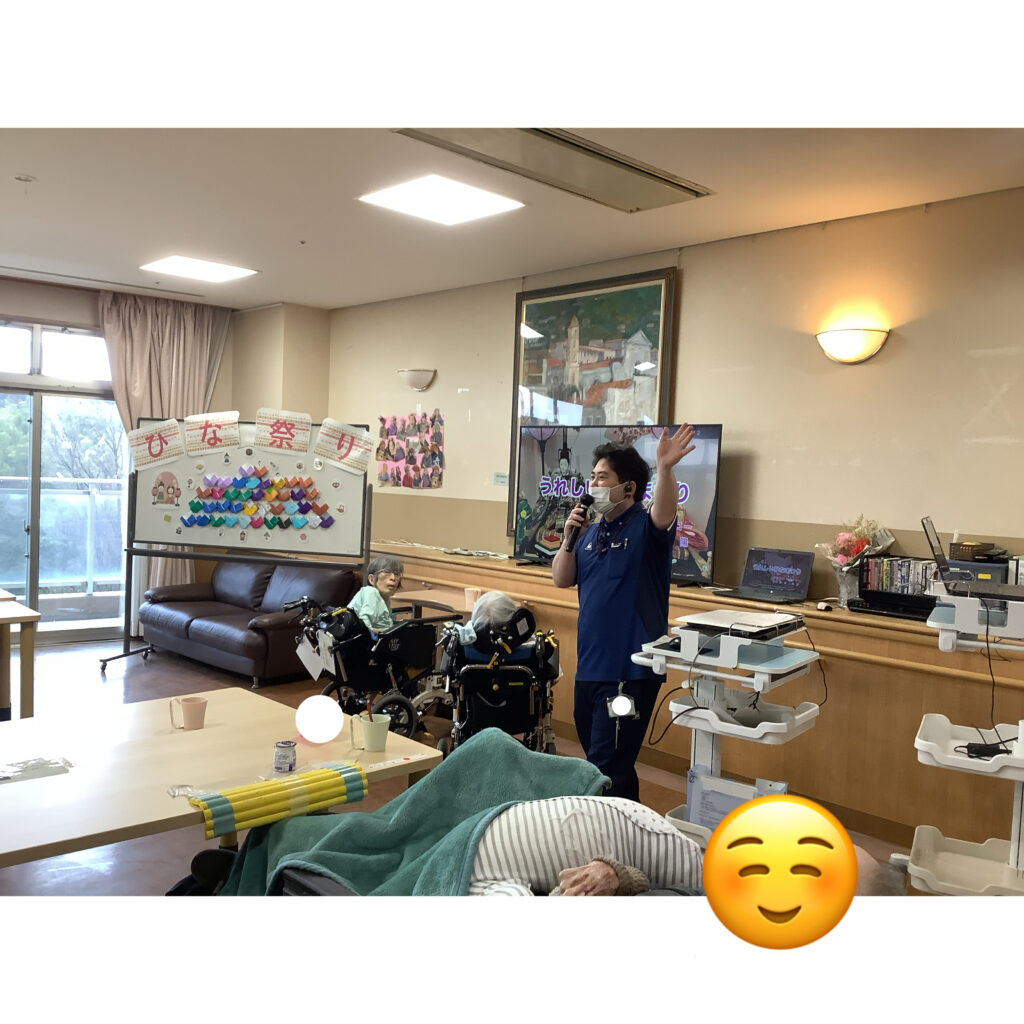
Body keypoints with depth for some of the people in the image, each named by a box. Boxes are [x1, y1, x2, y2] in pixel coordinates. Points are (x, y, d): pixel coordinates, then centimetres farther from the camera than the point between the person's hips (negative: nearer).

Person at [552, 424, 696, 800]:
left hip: (629, 670, -8)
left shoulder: (645, 528, -8)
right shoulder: (592, 531, 12)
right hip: (589, 667, 8)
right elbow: (561, 580, 11)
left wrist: (665, 468, -49)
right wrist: (569, 537, -4)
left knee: (607, 769, -6)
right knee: (598, 760, 19)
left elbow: (665, 514, -31)